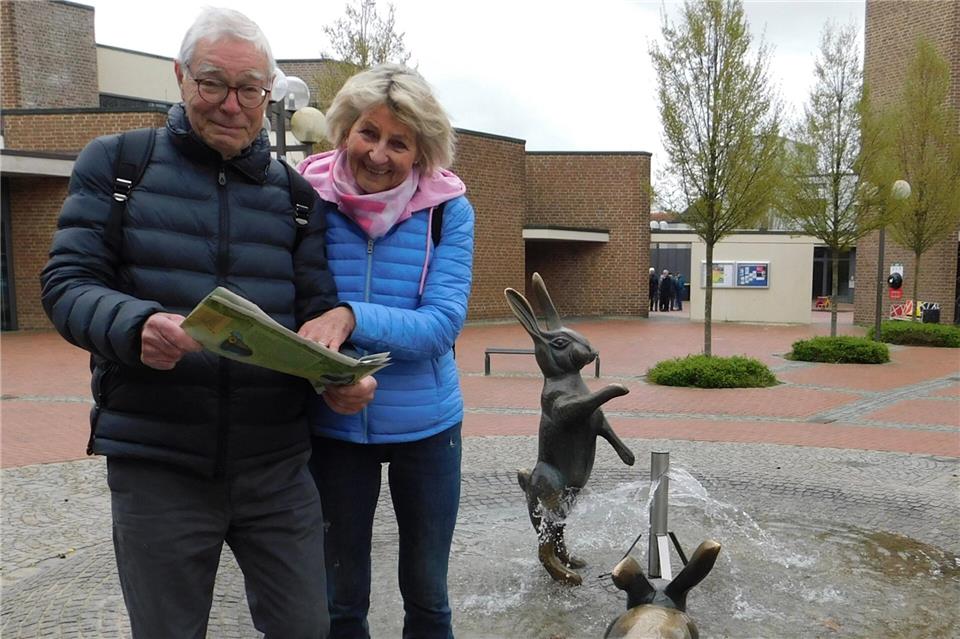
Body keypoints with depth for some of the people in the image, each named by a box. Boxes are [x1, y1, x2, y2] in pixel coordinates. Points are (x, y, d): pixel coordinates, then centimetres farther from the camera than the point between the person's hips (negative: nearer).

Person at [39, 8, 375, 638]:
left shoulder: (295, 192, 7)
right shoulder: (115, 162, 2)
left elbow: (319, 310, 5)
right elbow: (67, 283, -5)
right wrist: (136, 325, -27)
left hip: (278, 466, 2)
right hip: (156, 466, -1)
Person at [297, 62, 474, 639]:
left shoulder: (448, 209, -11)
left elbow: (443, 323, -20)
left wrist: (351, 316, -34)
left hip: (426, 423, 0)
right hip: (332, 425, 1)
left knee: (427, 593, 18)